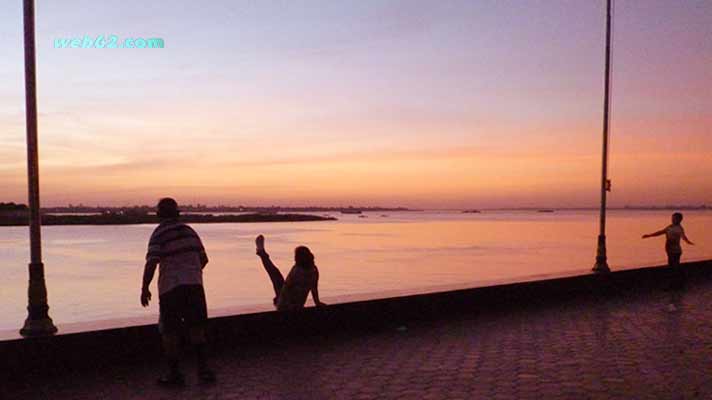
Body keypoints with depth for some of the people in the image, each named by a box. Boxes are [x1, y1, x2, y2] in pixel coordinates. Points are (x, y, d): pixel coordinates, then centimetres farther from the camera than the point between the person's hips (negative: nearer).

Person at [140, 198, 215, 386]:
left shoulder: (158, 235, -5)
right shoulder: (189, 231, 11)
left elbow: (151, 263, -15)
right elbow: (203, 258, 15)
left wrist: (144, 288, -5)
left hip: (170, 287, -4)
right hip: (194, 284, 4)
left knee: (170, 331, 7)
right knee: (196, 327, 14)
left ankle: (174, 373, 12)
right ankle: (202, 366, 9)